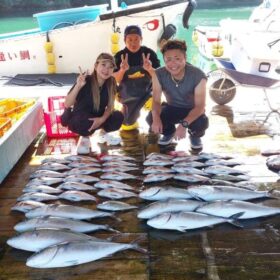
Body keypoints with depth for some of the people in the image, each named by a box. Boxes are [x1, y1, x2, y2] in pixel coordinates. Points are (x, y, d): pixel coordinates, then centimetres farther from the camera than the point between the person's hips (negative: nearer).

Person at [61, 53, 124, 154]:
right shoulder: (85, 81, -24)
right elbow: (67, 104, -28)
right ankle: (85, 137, -2)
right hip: (79, 119, -4)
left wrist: (102, 119, -25)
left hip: (97, 118, 4)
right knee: (85, 123, -39)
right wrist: (78, 86, -42)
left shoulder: (111, 83, -12)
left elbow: (110, 106, -5)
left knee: (118, 117, -23)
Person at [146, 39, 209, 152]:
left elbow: (200, 106, -29)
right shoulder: (159, 74, -20)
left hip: (192, 110, -2)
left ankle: (195, 136, 6)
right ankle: (169, 132, 11)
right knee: (151, 118, -26)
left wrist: (184, 124, -46)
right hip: (172, 108, 3)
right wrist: (156, 118, -42)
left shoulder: (198, 76, -29)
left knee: (201, 122, -36)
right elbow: (156, 101, -19)